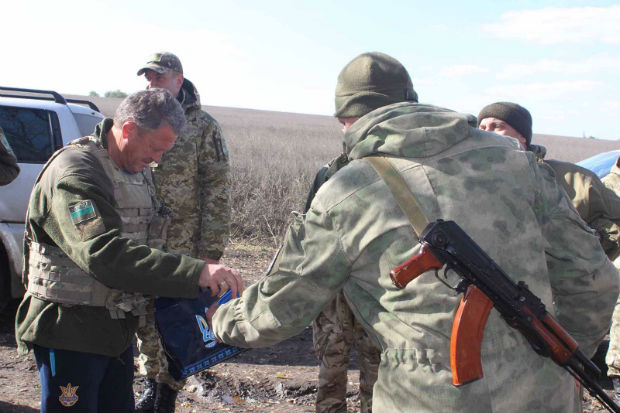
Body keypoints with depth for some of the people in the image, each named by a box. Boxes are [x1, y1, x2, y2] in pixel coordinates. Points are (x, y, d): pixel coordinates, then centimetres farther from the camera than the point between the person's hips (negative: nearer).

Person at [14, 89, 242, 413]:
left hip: (118, 332, 8)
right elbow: (105, 254, -33)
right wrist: (194, 273, -39)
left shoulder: (138, 171, 11)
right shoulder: (75, 172, -20)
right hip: (71, 334, -8)